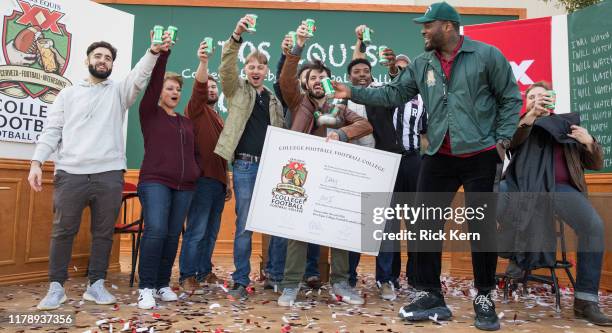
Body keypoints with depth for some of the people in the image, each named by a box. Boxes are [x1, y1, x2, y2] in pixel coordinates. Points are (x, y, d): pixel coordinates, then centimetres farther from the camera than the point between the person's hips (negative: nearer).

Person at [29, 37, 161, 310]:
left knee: (104, 232, 5)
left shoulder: (119, 91, 14)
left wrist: (154, 51, -22)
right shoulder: (68, 94, 15)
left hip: (109, 174, 0)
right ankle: (56, 287, 14)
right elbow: (52, 131, 8)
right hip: (70, 173, 0)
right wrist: (36, 162, -4)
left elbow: (139, 76, -5)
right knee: (63, 231, 3)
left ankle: (96, 285, 16)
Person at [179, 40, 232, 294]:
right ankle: (187, 276, -1)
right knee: (197, 230, -8)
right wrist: (203, 62, -33)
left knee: (211, 230, 10)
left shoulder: (219, 119, 24)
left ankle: (204, 271, 19)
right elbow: (198, 87, -17)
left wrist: (227, 182, 21)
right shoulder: (196, 109, 4)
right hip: (202, 178, -7)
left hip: (219, 180, 7)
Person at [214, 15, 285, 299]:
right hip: (245, 166, -3)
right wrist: (236, 36, -25)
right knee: (244, 225, -2)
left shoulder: (274, 99, 18)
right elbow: (226, 68, -12)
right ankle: (241, 281, 9)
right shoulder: (236, 89, 8)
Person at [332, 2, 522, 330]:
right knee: (424, 222, 2)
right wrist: (354, 93, 0)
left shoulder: (487, 55, -2)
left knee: (482, 225, 3)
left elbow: (510, 99, 1)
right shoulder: (421, 65, 9)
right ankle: (430, 295, 15)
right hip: (439, 156, 4)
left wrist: (502, 139, -6)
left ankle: (484, 298, 20)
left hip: (481, 155, -4)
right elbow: (393, 93, 8)